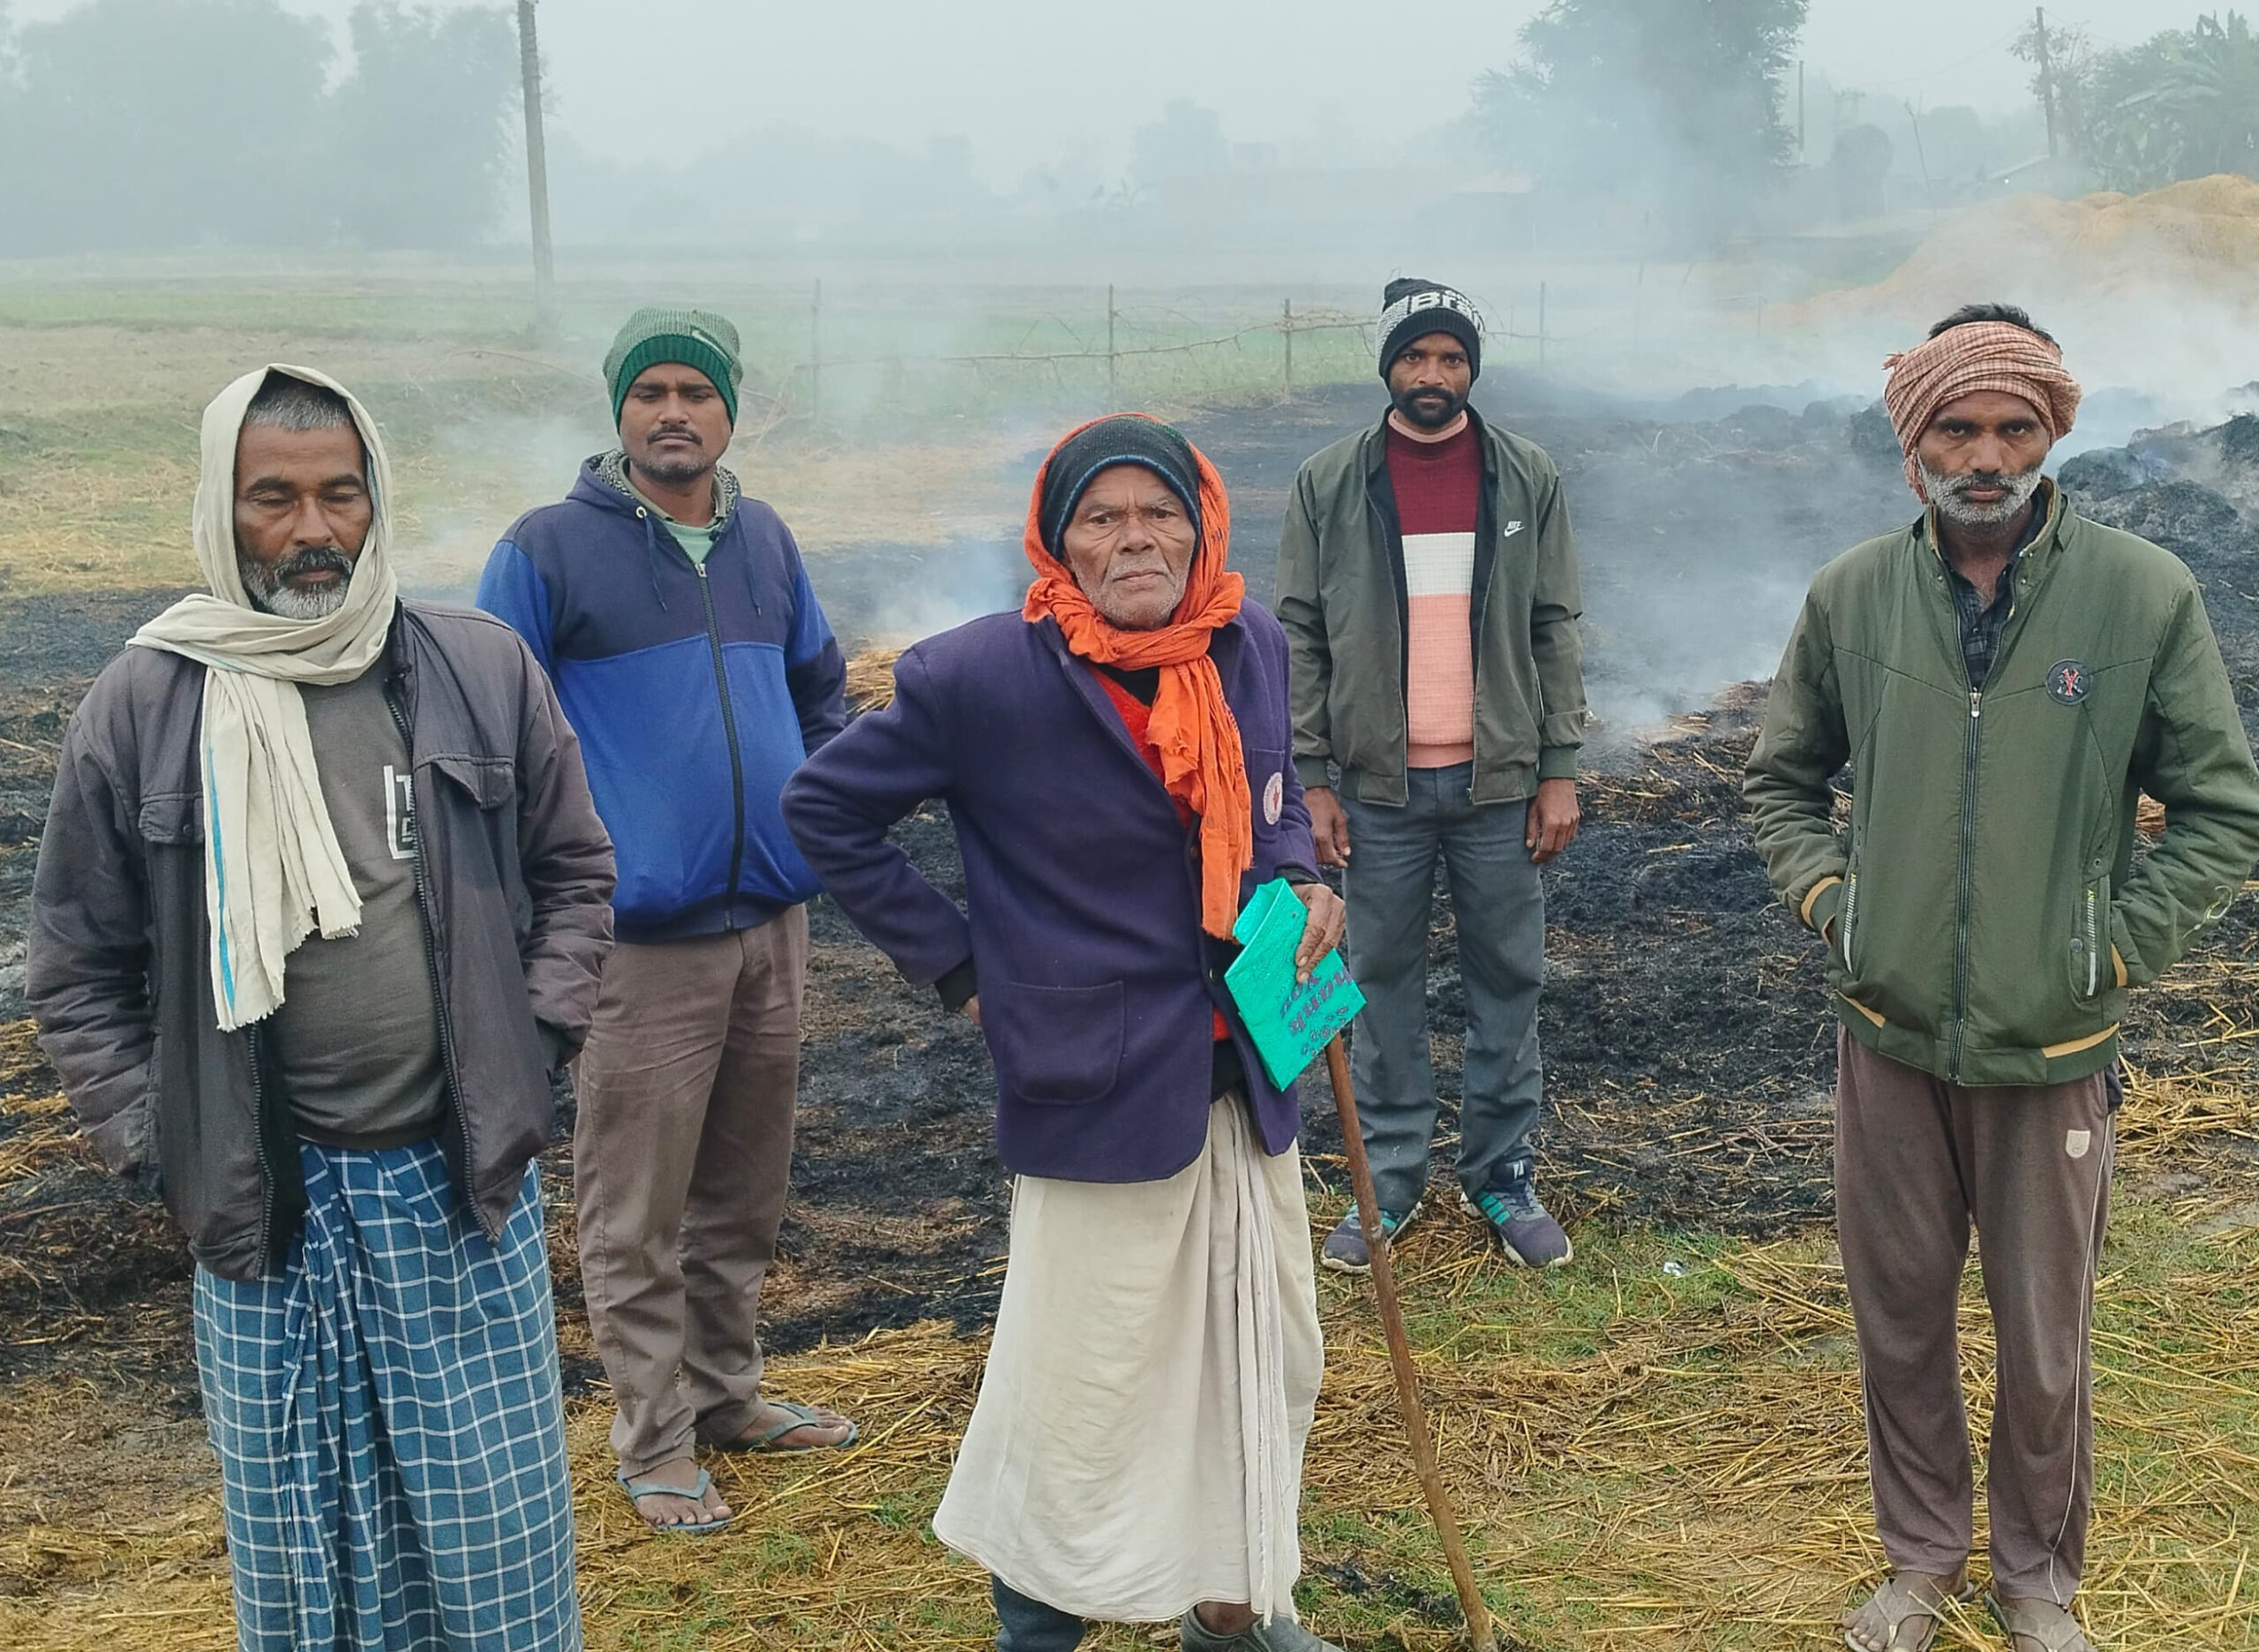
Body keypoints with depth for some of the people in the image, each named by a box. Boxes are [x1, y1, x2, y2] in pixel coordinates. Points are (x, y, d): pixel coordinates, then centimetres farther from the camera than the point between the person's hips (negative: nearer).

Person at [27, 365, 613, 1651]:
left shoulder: (484, 673, 0)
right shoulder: (142, 706, -1)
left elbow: (575, 875, 10)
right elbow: (78, 973, 6)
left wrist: (534, 1049, 1)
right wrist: (154, 1147, -1)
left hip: (464, 1185, 0)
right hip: (263, 1206, 0)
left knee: (497, 1544, 10)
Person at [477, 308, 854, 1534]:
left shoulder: (764, 540, 11)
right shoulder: (549, 548, -6)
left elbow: (820, 685, 25)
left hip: (771, 922, 6)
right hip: (640, 938, -5)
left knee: (743, 1190, 17)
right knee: (638, 1211, 2)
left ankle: (726, 1390, 32)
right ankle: (655, 1441, 16)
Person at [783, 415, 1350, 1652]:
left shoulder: (1252, 647, 1)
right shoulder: (982, 677, -15)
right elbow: (825, 811, -5)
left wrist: (1299, 882, -1)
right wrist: (958, 969, -5)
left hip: (1246, 1072, 6)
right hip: (1099, 1079, -6)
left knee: (1266, 1352, 17)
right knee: (1087, 1384, 3)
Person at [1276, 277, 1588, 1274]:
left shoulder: (1528, 480, 3)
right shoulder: (1328, 485, 1)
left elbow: (1555, 630, 4)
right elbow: (1300, 638, 1)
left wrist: (1559, 769, 0)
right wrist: (1310, 778, -4)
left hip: (1499, 780, 1)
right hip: (1378, 784, 0)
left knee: (1507, 979, 8)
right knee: (1383, 981, 8)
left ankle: (1503, 1173, 21)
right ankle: (1391, 1175, 20)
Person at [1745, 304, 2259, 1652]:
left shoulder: (2144, 594, -9)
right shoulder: (1853, 596, -2)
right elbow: (1784, 778, 14)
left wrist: (2121, 948, -7)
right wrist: (1830, 898, 0)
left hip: (2055, 1050, -2)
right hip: (1892, 1037, 2)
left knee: (2046, 1341, 11)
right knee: (1900, 1316, 15)